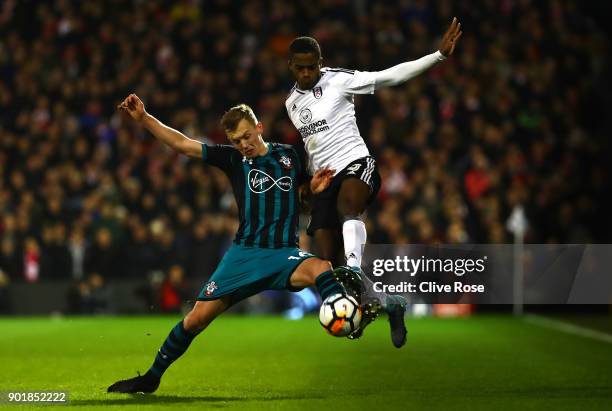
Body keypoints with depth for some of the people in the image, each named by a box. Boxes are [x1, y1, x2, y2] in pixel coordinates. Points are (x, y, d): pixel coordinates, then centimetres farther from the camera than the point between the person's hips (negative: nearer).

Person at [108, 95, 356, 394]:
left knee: (321, 268, -36)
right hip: (244, 254, 1)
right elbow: (183, 144, 4)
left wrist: (316, 188, 0)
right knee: (198, 317, -1)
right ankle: (151, 378, 16)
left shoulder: (289, 155, 9)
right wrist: (144, 118, -4)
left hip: (284, 254, -1)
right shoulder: (233, 159, 7)